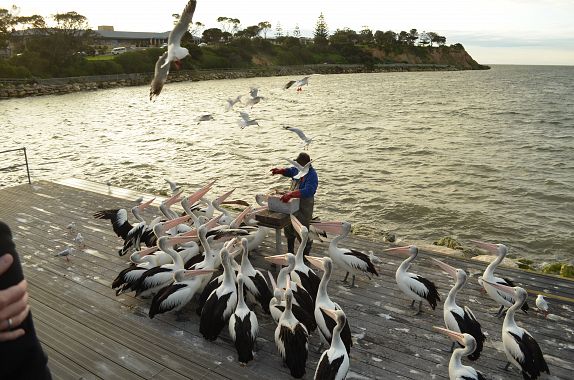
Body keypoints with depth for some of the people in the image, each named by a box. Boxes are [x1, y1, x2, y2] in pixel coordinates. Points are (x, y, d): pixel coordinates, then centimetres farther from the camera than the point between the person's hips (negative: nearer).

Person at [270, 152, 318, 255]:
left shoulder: (312, 175, -23)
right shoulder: (298, 169, 5)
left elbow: (307, 191, -36)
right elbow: (289, 171, 26)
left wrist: (290, 194, -44)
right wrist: (280, 170, 5)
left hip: (304, 207, -9)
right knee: (288, 230, 19)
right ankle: (290, 252, 36)